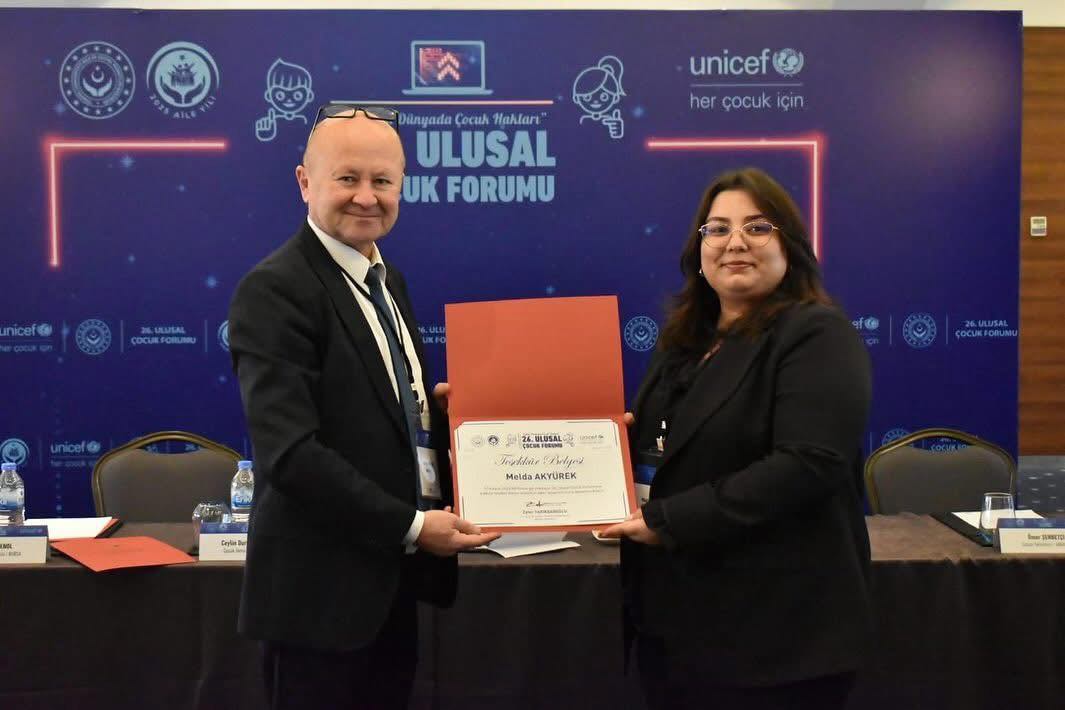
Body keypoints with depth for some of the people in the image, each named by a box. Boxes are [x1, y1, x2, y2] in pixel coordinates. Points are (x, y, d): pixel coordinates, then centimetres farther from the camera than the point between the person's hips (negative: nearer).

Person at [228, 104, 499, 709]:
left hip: (391, 580, 8)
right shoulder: (276, 291, -17)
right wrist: (410, 526, -22)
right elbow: (291, 453, -24)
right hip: (322, 590, -8)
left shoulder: (386, 279, 11)